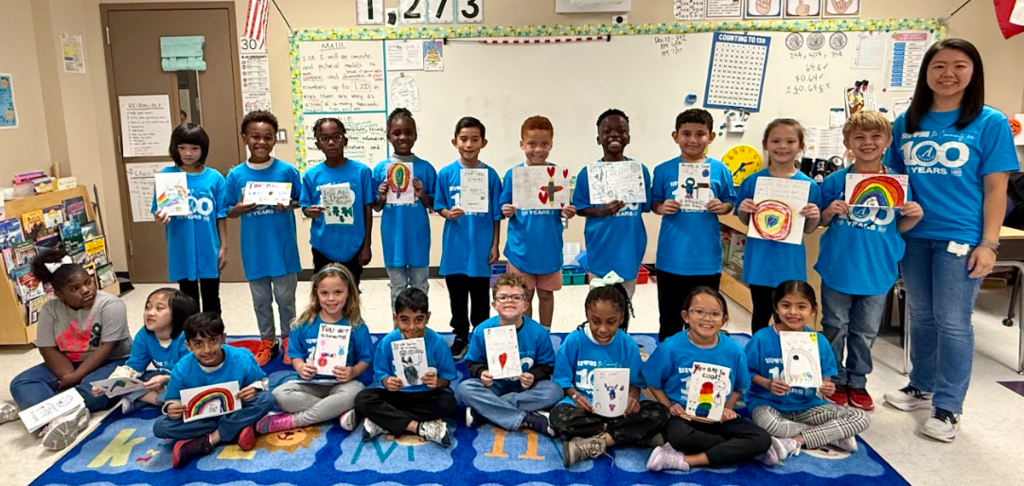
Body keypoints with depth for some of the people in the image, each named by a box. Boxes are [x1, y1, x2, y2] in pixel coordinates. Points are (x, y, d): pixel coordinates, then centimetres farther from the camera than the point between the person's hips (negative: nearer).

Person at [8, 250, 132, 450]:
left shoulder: (110, 305, -16)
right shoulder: (50, 310, -3)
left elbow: (106, 348, -20)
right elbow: (48, 350, -7)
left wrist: (76, 377, -25)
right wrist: (68, 376, -23)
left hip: (113, 363, -5)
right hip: (68, 366, 6)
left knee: (93, 389, -38)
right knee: (21, 383, -18)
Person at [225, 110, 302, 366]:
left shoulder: (287, 171, -6)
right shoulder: (235, 175, -2)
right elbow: (227, 212, 5)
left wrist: (289, 205, -18)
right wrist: (238, 209, -16)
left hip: (283, 247, -2)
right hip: (254, 249, 2)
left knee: (285, 298, 10)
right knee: (261, 300, 15)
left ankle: (288, 340, 27)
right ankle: (267, 342, 30)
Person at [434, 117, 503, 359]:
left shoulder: (490, 174, -4)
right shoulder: (446, 174, -2)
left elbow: (496, 214, 0)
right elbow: (438, 206, 5)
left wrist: (495, 245, -1)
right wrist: (448, 213, -17)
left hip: (480, 248, -1)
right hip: (455, 248, 1)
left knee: (480, 297, 11)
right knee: (457, 297, 12)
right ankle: (460, 337, 28)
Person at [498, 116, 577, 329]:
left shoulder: (559, 173, -3)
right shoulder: (513, 174, -5)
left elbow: (563, 209, 4)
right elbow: (506, 209, 2)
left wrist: (567, 212, -17)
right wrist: (507, 212, -20)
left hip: (549, 247, 1)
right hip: (521, 248, -1)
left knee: (546, 293, 16)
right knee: (524, 296, 12)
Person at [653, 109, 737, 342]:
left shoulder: (720, 170, 0)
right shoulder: (664, 170, -2)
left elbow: (730, 203, 8)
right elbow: (653, 203, 7)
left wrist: (722, 207, -13)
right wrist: (662, 208, -15)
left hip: (706, 258, 0)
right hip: (671, 257, 0)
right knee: (670, 318, 13)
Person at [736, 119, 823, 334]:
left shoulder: (808, 185, -3)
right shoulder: (753, 181, -2)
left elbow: (808, 229, 4)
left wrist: (815, 217, -16)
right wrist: (743, 210, -13)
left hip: (790, 264, 0)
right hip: (759, 262, 1)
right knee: (761, 315, 15)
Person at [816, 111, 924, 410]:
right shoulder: (835, 181, -4)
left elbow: (899, 227, 6)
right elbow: (821, 222, 3)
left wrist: (915, 216, -14)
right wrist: (830, 212, -18)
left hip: (877, 271, 1)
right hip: (838, 269, -1)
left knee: (866, 331, 13)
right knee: (834, 328, 9)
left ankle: (857, 382, 29)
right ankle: (835, 381, 25)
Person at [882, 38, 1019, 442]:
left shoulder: (990, 122, -3)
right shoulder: (907, 122, 7)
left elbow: (995, 188, -5)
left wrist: (989, 243, -10)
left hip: (961, 238, -4)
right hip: (913, 235, 4)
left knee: (952, 321, 1)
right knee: (920, 315, 15)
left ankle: (947, 406, 13)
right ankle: (921, 386, 32)